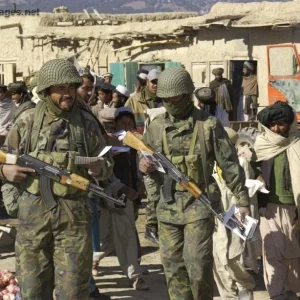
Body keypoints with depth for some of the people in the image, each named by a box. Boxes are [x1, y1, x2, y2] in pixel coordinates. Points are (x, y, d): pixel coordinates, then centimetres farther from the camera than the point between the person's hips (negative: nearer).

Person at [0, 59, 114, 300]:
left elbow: (107, 163, 11)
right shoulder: (27, 121, 2)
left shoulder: (86, 122, 4)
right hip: (33, 211, 1)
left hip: (75, 212, 0)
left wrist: (100, 167, -11)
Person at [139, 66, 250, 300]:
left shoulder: (209, 125, -6)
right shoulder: (156, 127, 5)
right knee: (172, 265, 8)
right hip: (168, 205, 4)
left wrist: (242, 200, -2)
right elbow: (144, 158, 17)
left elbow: (229, 164, -3)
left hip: (199, 204, -4)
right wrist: (144, 166, -8)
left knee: (198, 263, -8)